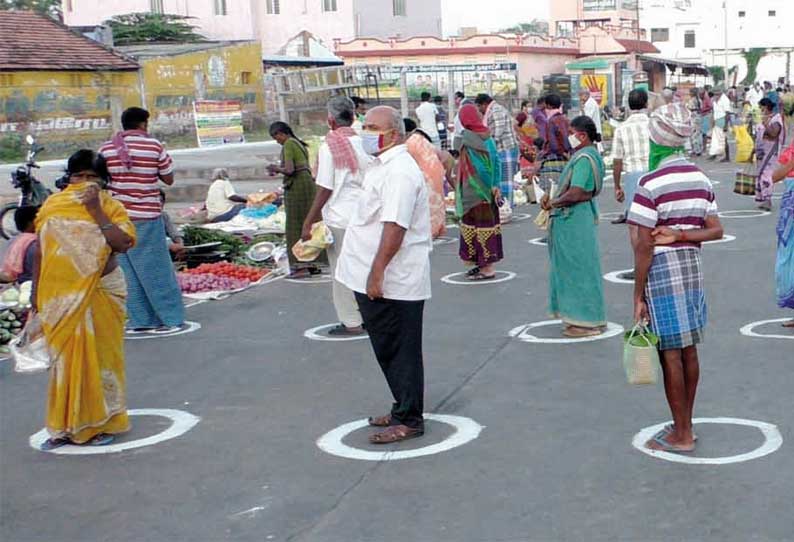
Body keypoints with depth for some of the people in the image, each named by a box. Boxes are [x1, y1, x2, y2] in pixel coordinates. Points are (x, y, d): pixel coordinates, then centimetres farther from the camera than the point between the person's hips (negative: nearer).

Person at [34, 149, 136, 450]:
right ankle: (66, 425, 19)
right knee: (65, 356, 8)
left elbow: (122, 243, -20)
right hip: (61, 295, 3)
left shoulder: (111, 207, -3)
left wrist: (95, 210, -20)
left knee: (100, 355, 5)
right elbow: (41, 252, 11)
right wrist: (36, 292, 10)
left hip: (101, 292, -2)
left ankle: (102, 422, 18)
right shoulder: (52, 206, 6)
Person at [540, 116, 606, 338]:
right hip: (573, 219, 11)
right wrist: (552, 198, 4)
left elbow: (574, 194, -25)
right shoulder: (587, 155, 14)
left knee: (579, 268, -3)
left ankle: (587, 321, 5)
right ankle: (580, 316, 25)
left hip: (575, 219, -11)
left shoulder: (584, 158, -19)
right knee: (572, 268, 17)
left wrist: (553, 203, -10)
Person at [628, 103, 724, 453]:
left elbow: (643, 246, -16)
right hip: (692, 267, 7)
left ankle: (681, 435, 9)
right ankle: (685, 425, 25)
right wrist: (679, 234, -5)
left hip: (662, 272, -7)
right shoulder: (701, 179, 6)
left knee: (671, 354, 1)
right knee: (689, 350, 14)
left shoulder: (651, 184, -15)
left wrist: (638, 297, -10)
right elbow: (716, 231, 5)